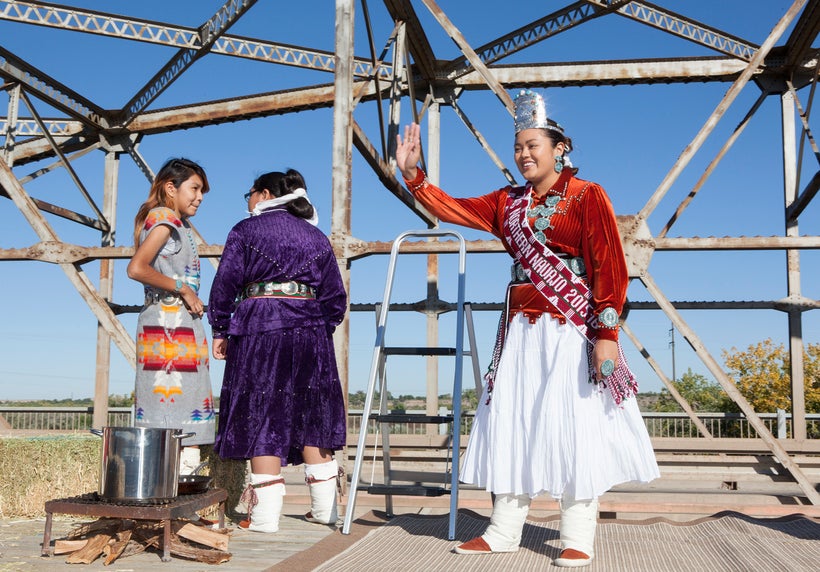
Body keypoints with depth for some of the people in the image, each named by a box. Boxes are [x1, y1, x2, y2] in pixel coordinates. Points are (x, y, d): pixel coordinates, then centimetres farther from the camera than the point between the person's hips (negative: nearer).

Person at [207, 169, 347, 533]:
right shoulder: (317, 237, 16)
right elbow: (335, 296, 12)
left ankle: (265, 514, -2)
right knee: (311, 414, 10)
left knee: (263, 415, -1)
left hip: (259, 329, -4)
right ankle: (324, 507, 14)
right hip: (309, 330, 4)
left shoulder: (246, 231, 4)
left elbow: (225, 283, -2)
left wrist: (220, 330, 6)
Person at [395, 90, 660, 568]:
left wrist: (606, 333, -16)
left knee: (573, 425, -4)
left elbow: (609, 267, -9)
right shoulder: (509, 203, 15)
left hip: (570, 328, -6)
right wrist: (413, 175, 5)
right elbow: (452, 208, 17)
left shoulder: (586, 196, -3)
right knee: (511, 422, 6)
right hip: (521, 328, 6)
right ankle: (504, 530, 16)